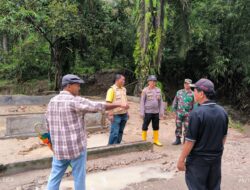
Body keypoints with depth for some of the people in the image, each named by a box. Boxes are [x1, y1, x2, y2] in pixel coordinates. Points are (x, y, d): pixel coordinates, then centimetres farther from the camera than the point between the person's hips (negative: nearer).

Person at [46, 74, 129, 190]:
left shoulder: (52, 101, 6)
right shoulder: (75, 101, -17)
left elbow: (48, 125, 12)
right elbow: (98, 106, -17)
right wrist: (119, 105, -7)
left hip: (58, 148, 7)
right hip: (76, 147, -7)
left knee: (55, 177, 16)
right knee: (79, 177, 10)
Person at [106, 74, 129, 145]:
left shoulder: (124, 89, 11)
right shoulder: (112, 89, -11)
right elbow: (108, 103, -15)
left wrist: (127, 112, 16)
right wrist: (110, 114, -20)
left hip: (124, 114, 7)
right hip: (116, 115, -7)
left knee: (120, 131, 14)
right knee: (114, 132, -3)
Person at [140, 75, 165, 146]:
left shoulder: (158, 90, 5)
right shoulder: (145, 90, -6)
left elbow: (161, 101, 8)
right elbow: (142, 102, -6)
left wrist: (161, 112, 5)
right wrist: (142, 112, -10)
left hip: (156, 112, 4)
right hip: (147, 112, -4)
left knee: (156, 127, 13)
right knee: (145, 127, 5)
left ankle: (156, 140, 25)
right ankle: (143, 140, 17)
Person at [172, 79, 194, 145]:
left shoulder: (192, 94, -3)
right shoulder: (179, 92, 4)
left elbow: (194, 105, 0)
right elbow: (175, 101, 10)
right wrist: (174, 109, 7)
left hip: (188, 114, -2)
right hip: (179, 113, 2)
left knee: (186, 127, 7)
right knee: (178, 126, 7)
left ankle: (185, 140, 21)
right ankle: (178, 139, 18)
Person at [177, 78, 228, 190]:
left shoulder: (197, 113, -23)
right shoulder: (222, 111, -2)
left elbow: (190, 141, -21)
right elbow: (224, 137, 8)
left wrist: (181, 160, -11)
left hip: (198, 159, -6)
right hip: (216, 158, 6)